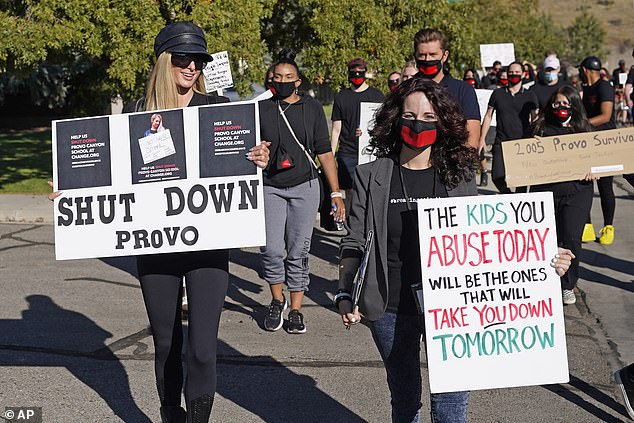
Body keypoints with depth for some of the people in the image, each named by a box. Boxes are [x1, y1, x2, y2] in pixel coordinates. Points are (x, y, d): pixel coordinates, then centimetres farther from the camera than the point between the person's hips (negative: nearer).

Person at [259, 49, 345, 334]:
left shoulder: (312, 108, 5)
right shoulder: (261, 110, 5)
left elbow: (325, 152, 5)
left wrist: (336, 193, 3)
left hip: (304, 186, 0)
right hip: (270, 187, 0)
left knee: (299, 251, 1)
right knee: (271, 249, -8)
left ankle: (296, 310, 13)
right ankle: (277, 300, 18)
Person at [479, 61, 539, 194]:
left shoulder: (530, 96, 6)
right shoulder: (498, 94, 8)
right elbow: (488, 116, 14)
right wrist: (482, 138, 8)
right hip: (501, 142, 0)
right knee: (497, 177, -11)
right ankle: (507, 194, 17)